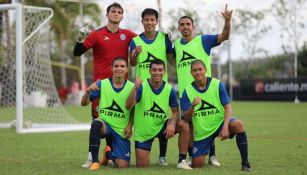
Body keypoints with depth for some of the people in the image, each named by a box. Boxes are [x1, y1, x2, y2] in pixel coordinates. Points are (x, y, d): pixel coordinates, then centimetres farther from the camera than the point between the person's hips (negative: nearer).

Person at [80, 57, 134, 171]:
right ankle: (95, 161, -24)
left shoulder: (131, 87, -2)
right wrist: (88, 91, -26)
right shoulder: (102, 84, -3)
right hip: (105, 124, -1)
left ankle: (108, 154, 29)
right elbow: (84, 103, -6)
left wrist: (130, 126, -4)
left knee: (123, 165, -8)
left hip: (121, 130, 1)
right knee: (96, 123, -39)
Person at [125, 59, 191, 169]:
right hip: (143, 131, -2)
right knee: (142, 165, -4)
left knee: (184, 125, -23)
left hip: (161, 126, 2)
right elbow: (128, 106, -25)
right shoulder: (142, 87, -15)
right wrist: (135, 88, -39)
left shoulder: (169, 89, -7)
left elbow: (175, 111, -1)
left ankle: (182, 161, -14)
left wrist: (172, 123, -22)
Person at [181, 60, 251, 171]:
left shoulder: (217, 84, -8)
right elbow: (186, 118, -9)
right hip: (201, 132, 1)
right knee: (196, 165, -5)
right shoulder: (187, 91, -6)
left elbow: (227, 107, -10)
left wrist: (225, 127, -24)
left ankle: (245, 163, -23)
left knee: (237, 124, -34)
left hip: (219, 123, -1)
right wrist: (192, 106, -31)